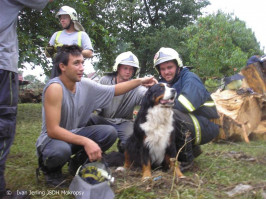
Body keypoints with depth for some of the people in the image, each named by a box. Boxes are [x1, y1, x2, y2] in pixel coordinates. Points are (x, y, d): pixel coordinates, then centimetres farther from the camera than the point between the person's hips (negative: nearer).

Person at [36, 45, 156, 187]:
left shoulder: (85, 85, -7)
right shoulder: (55, 88, -27)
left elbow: (114, 90, 8)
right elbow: (52, 130, -29)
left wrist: (140, 81, 2)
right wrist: (86, 142, -33)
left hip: (74, 134, 7)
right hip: (52, 139, -6)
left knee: (110, 132, -13)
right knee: (61, 150, -40)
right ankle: (50, 169, -1)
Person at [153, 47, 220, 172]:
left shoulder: (189, 78, -12)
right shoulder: (164, 83, 13)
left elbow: (188, 103, -30)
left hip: (207, 126, -9)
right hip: (189, 124, 9)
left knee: (172, 114, -31)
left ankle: (186, 159, -17)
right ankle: (192, 150, 12)